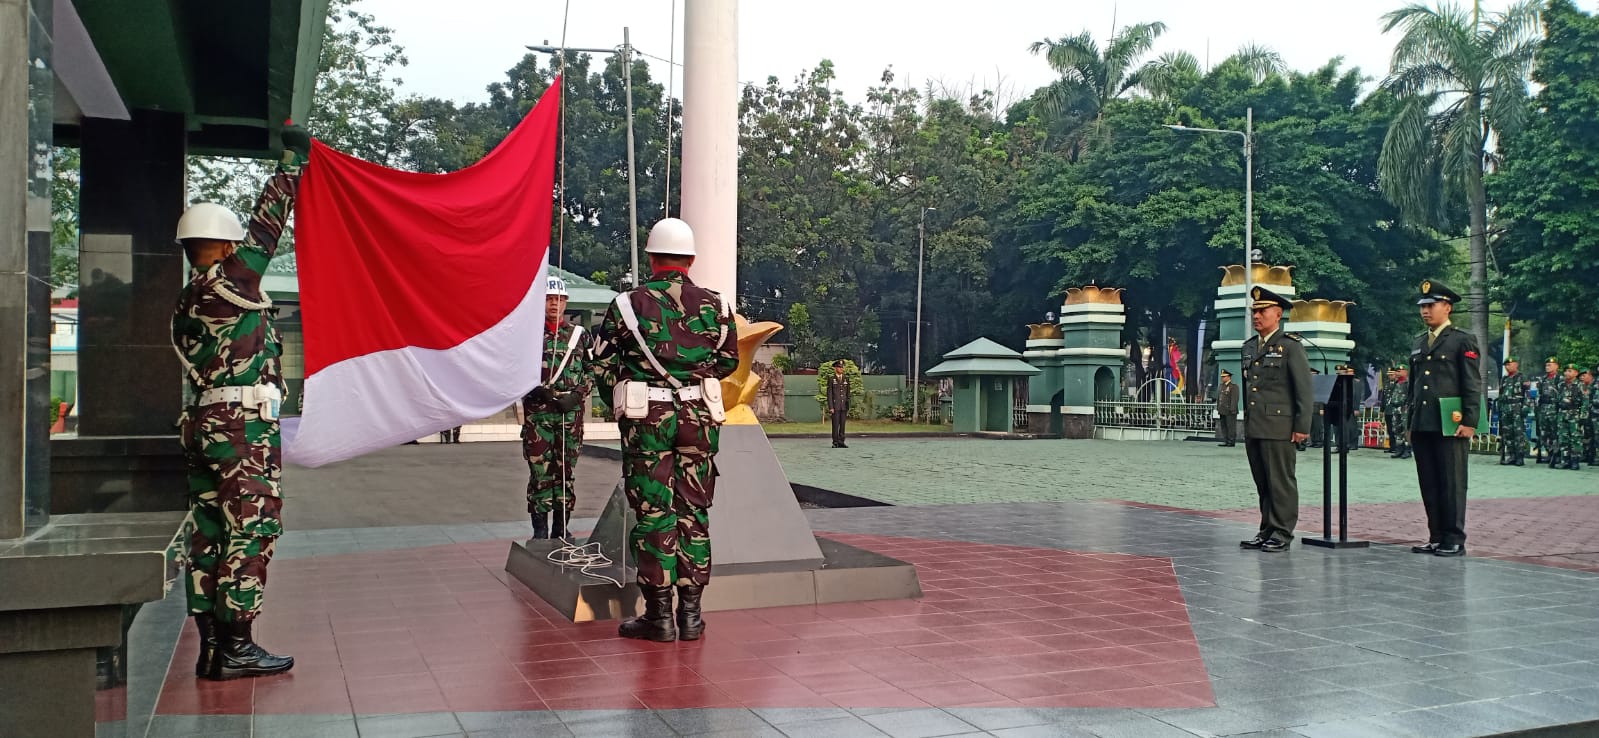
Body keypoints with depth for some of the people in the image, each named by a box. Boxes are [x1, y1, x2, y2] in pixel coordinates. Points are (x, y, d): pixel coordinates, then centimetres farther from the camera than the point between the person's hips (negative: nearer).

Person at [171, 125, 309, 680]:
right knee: (250, 531, -6)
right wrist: (293, 158, 6)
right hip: (245, 424, -9)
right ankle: (235, 648, -5)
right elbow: (267, 224, -2)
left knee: (209, 535, 8)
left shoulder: (186, 305, 17)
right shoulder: (231, 281, -7)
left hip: (204, 423, 9)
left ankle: (211, 646, 13)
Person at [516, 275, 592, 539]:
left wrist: (576, 396, -6)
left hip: (571, 413, 2)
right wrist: (538, 391, -12)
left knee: (566, 472, 6)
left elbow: (589, 373, 11)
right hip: (537, 413, -2)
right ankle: (540, 529, 5)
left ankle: (561, 528, 15)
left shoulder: (579, 335, 10)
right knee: (540, 472, -3)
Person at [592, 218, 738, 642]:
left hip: (646, 417, -2)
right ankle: (690, 613, 12)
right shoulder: (714, 306, 3)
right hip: (699, 416, 2)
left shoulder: (627, 304, -3)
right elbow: (729, 361, 14)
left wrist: (621, 407, 15)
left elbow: (602, 365, 0)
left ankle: (659, 614, 5)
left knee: (654, 512, 2)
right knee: (694, 512, 8)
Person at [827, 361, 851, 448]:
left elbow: (848, 394, 12)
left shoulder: (846, 379, 10)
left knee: (842, 424, 3)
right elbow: (829, 394, -6)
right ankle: (835, 443, 0)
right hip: (835, 405, -4)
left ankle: (841, 442, 6)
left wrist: (848, 407, 7)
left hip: (844, 405, 4)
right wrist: (830, 407, -13)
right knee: (835, 425, -5)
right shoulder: (831, 379, -3)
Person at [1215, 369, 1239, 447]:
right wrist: (1218, 409, 18)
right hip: (1222, 411, 8)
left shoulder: (1233, 387, -8)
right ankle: (1226, 441, 16)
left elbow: (1234, 399, -14)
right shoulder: (1221, 386, 17)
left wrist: (1232, 410, -19)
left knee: (1231, 427, -4)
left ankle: (1231, 441, 0)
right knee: (1223, 426, 10)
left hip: (1230, 412, -8)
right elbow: (1218, 398, 22)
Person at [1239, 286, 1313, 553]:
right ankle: (1267, 531, 17)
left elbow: (1305, 389, -8)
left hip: (1278, 427, -7)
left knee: (1281, 482, -2)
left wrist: (1302, 426, -12)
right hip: (1253, 428, 7)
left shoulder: (1291, 346, -5)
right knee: (1262, 483, 10)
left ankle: (1282, 533, 4)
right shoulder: (1249, 347, 16)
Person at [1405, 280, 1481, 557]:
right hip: (1422, 426, 6)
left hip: (1450, 425, -6)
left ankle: (1454, 541, 2)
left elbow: (1473, 385, -6)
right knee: (1429, 484, 7)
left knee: (1452, 484, -3)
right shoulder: (1418, 343, 19)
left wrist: (1469, 422, -13)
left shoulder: (1463, 341, 0)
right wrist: (1411, 423, 17)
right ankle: (1437, 537, 14)